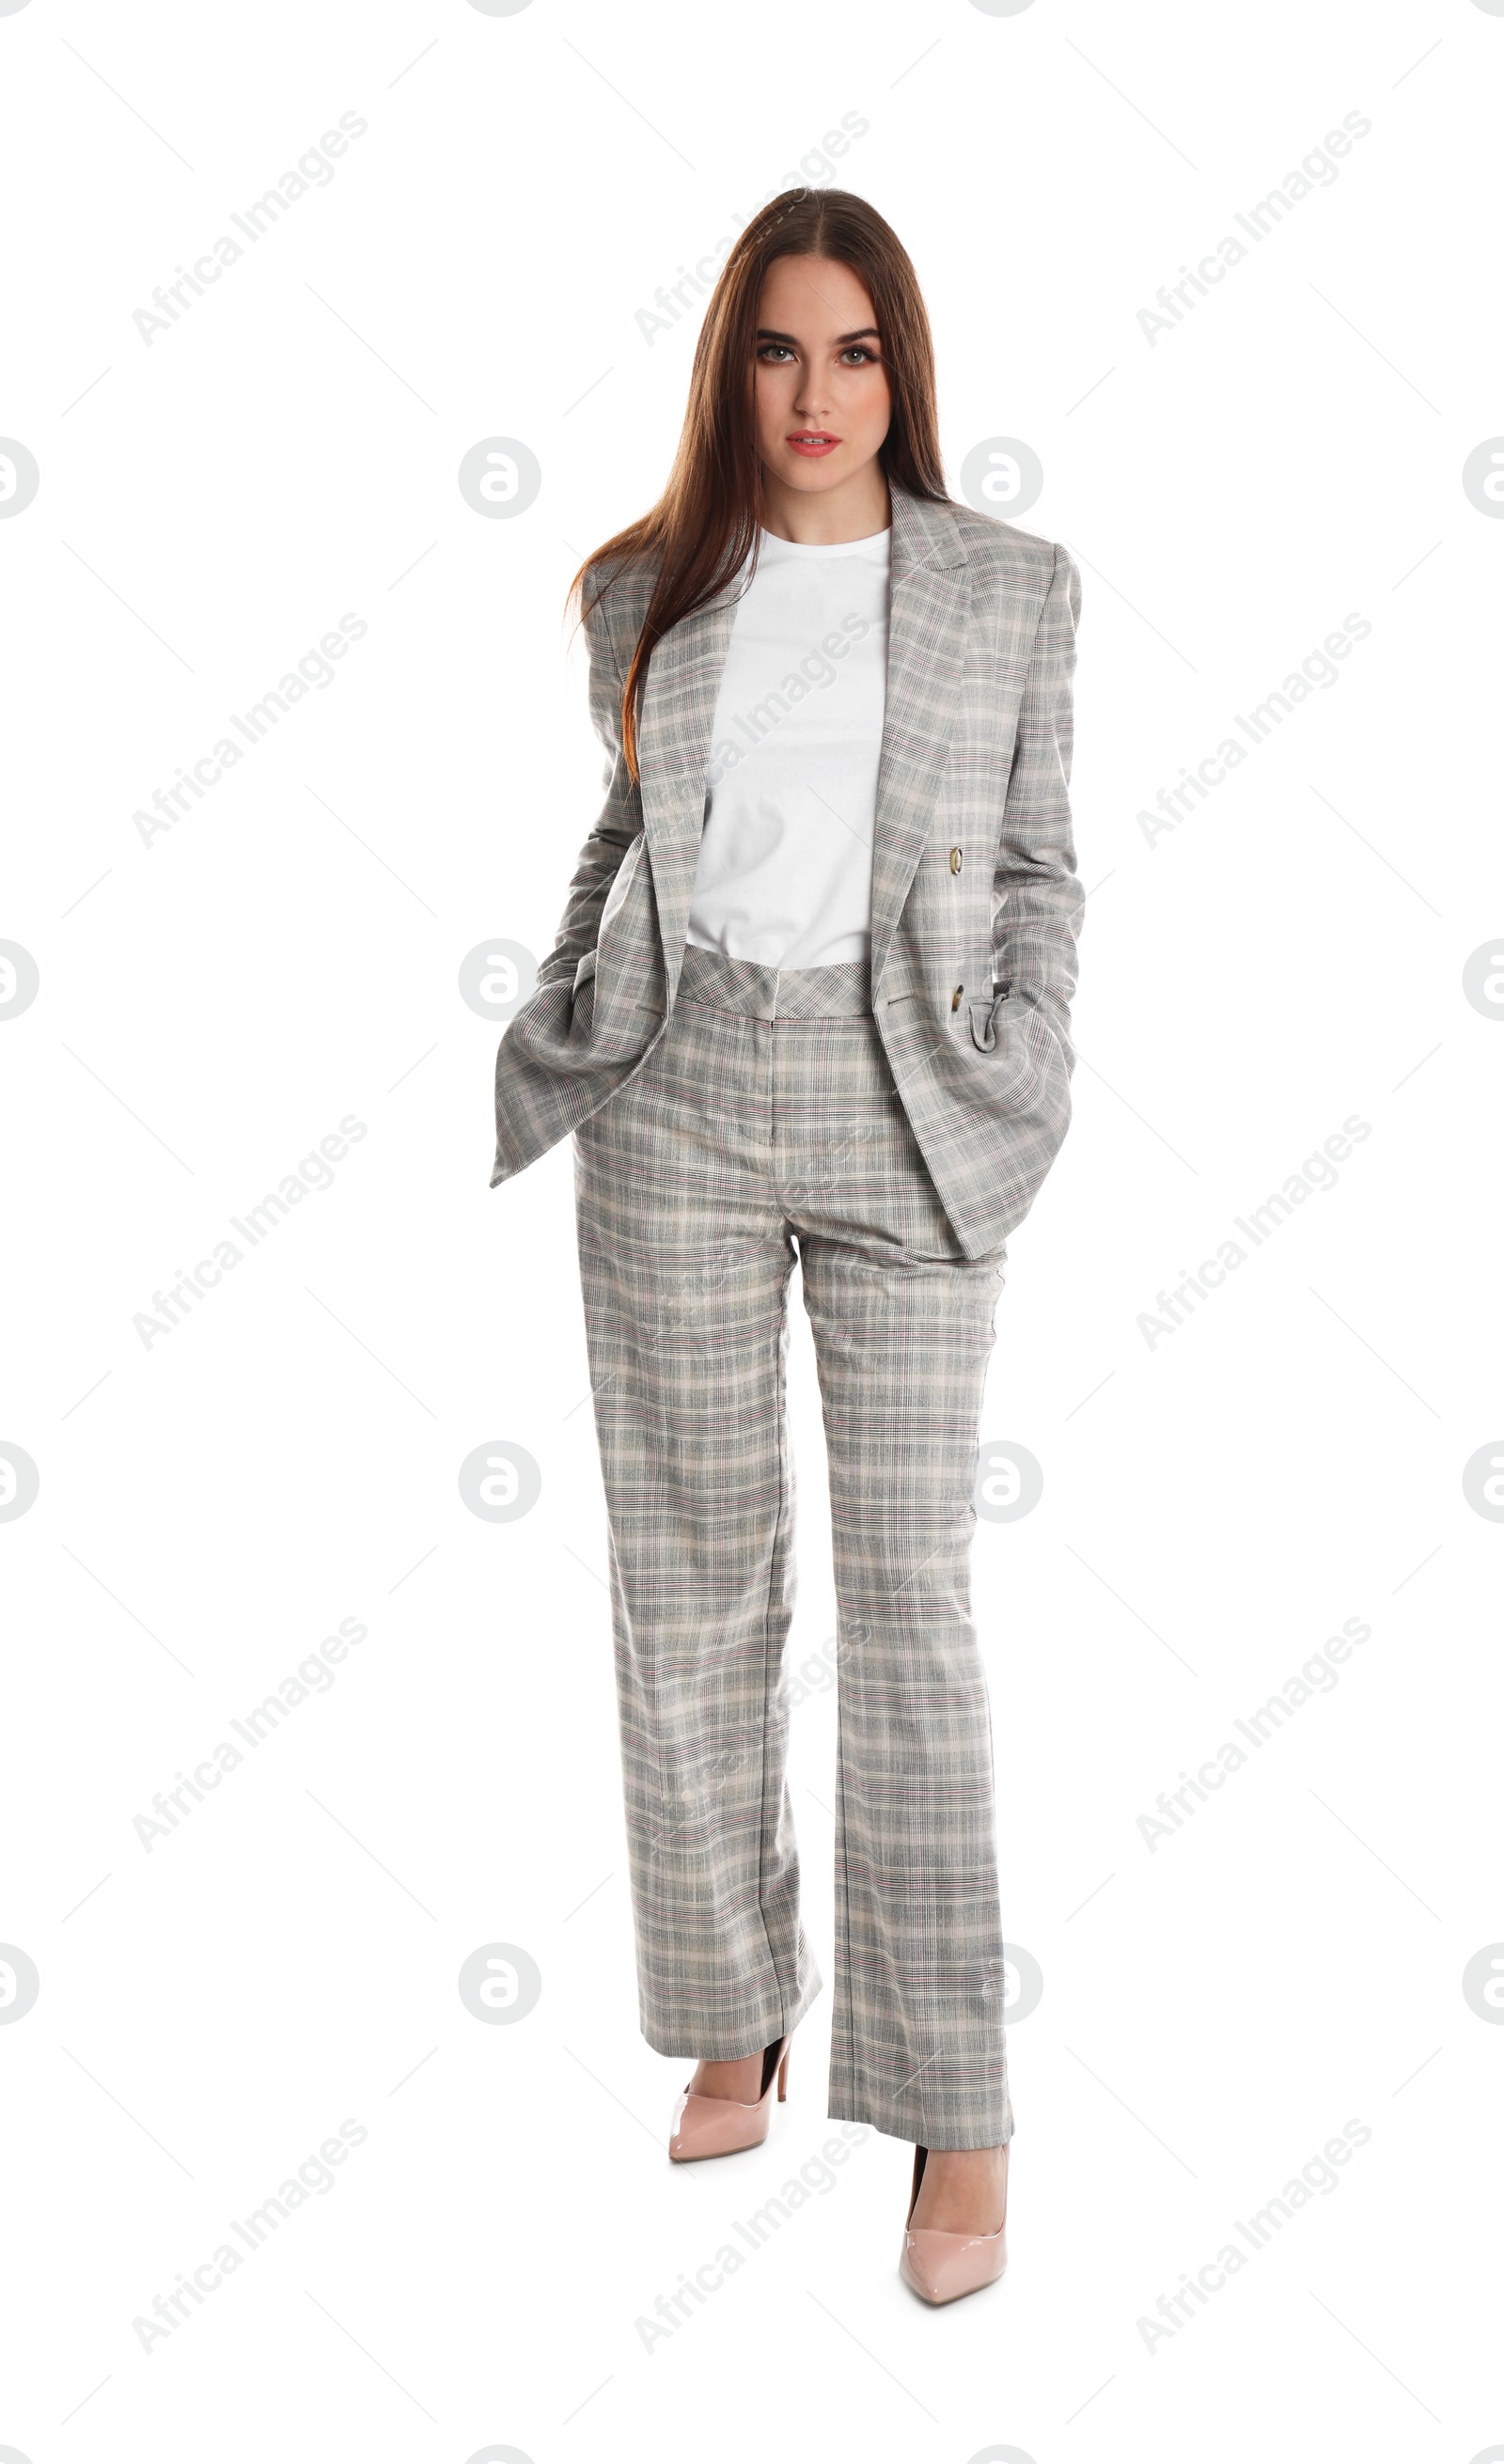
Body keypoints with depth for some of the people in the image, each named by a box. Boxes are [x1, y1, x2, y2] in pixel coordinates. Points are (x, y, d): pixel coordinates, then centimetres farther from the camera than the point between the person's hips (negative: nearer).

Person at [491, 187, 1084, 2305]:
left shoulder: (1011, 587, 5)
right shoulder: (646, 593, 9)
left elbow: (1041, 869, 7)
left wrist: (1021, 1100, -1)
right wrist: (544, 1052, 7)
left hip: (899, 1107, -2)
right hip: (681, 1102, 2)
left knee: (912, 1596, -3)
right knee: (693, 1578, 6)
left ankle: (956, 2110, 5)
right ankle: (737, 2017, 23)